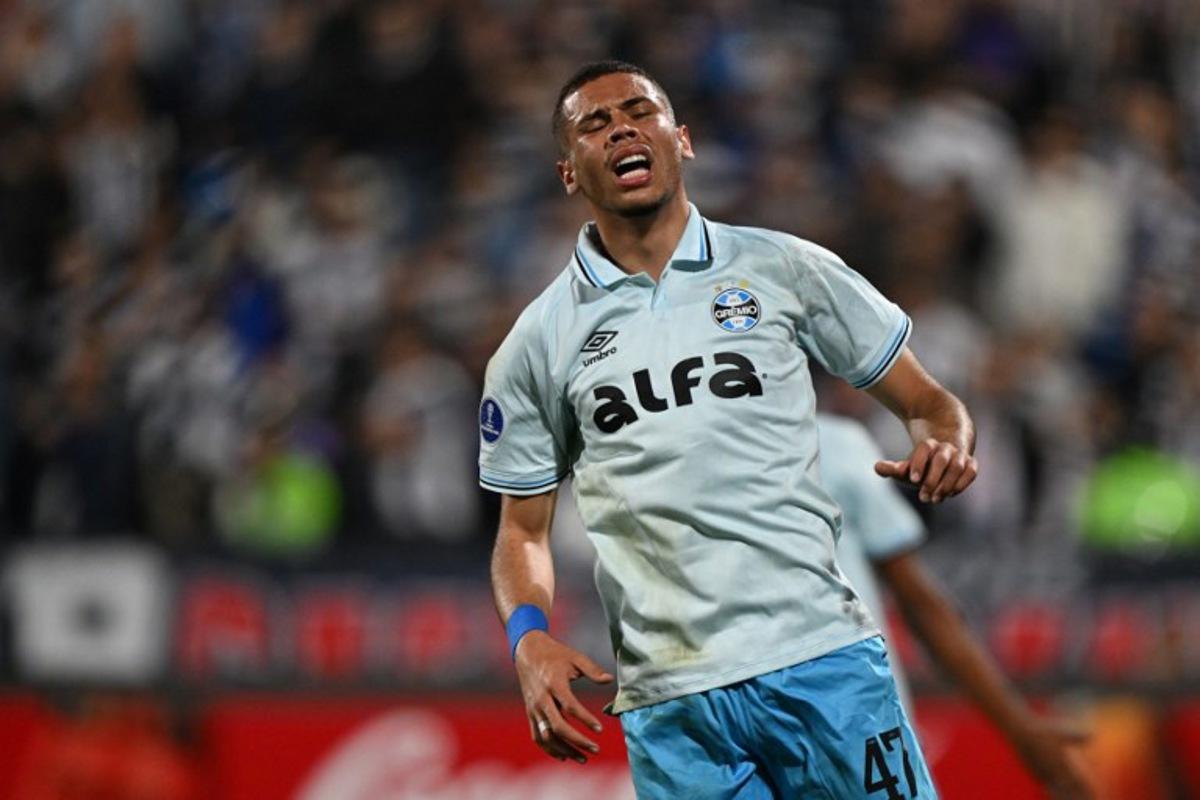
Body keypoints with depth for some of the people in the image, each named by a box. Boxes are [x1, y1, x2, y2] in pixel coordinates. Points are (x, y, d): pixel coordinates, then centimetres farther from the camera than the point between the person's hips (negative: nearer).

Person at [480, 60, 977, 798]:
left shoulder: (786, 268, 8)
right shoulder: (537, 344, 10)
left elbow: (927, 403, 13)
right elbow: (524, 528, 16)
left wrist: (946, 445, -10)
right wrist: (530, 638, -3)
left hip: (826, 659, -1)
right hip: (669, 702, 1)